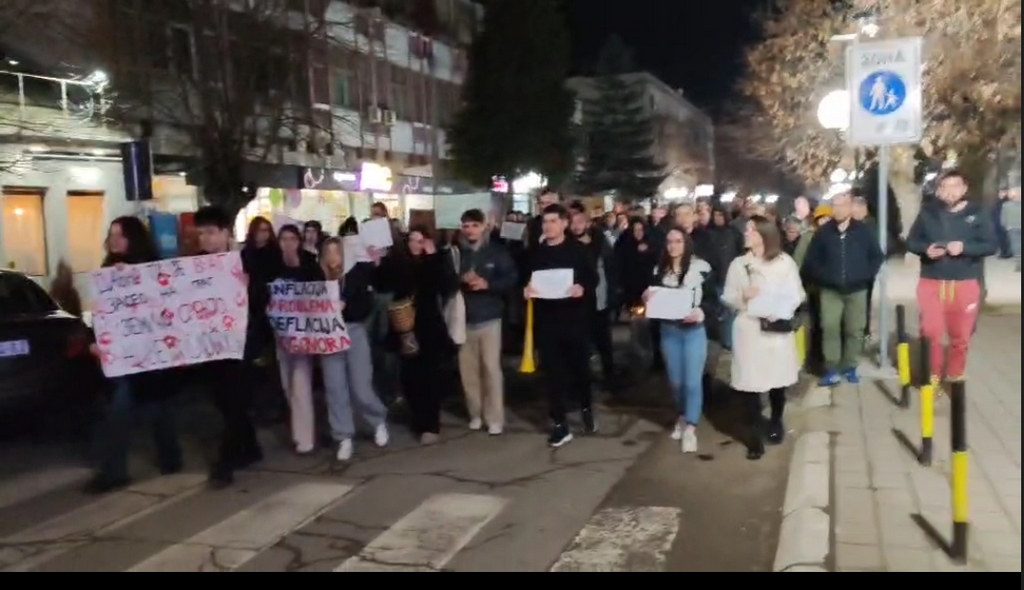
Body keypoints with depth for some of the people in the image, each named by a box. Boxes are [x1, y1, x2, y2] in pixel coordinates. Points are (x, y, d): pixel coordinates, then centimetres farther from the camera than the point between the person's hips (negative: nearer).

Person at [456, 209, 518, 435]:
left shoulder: (496, 251, -1)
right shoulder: (456, 251, 2)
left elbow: (512, 278, -4)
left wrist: (487, 284, -17)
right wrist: (460, 280, -15)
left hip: (489, 318, -2)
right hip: (463, 319, 2)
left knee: (491, 368, -2)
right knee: (468, 369, 6)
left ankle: (495, 418, 8)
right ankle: (475, 414, 21)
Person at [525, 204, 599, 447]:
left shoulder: (578, 249, 0)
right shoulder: (536, 252, 7)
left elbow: (593, 278, -1)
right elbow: (524, 280, 10)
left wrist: (583, 288, -21)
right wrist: (525, 290, -12)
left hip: (574, 318, -2)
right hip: (546, 320, 2)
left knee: (580, 366, 11)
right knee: (553, 372, 3)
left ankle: (587, 409, 36)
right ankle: (560, 425, 10)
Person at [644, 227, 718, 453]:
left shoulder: (701, 268, -9)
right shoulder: (660, 270, 5)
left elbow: (713, 299, -7)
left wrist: (702, 312, -25)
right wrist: (647, 298, -10)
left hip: (694, 331, -4)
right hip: (668, 331, 4)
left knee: (692, 381, -2)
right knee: (675, 381, 13)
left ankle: (690, 429, 7)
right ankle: (682, 418, 33)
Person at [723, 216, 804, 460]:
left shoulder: (785, 262, 0)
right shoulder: (738, 264, 7)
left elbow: (797, 294, -1)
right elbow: (728, 297, 5)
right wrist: (743, 297, -15)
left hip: (778, 328, -1)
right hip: (748, 328, 1)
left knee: (778, 380, 11)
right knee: (749, 382, -3)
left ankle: (776, 422, 38)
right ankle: (755, 436, 8)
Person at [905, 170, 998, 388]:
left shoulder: (977, 214, -1)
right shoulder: (928, 213, 2)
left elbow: (992, 245, -3)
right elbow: (911, 241, 8)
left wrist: (965, 247, -19)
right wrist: (925, 248, -14)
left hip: (965, 284, 0)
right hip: (931, 283, 0)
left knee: (961, 336, 10)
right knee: (930, 332, 0)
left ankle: (955, 376, 28)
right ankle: (932, 375, 17)